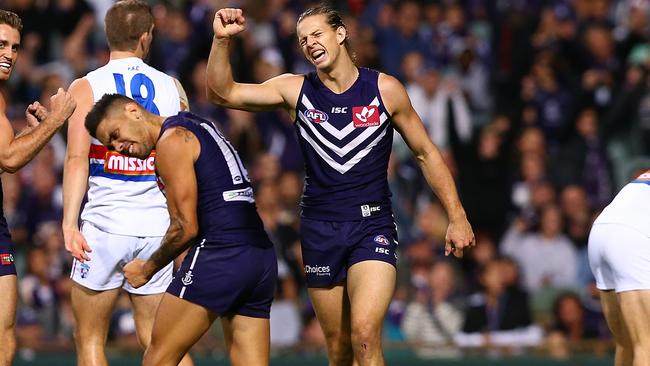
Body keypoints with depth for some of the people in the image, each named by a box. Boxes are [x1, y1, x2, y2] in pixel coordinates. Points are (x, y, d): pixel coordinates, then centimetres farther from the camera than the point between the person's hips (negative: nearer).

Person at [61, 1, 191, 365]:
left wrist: (70, 223, -15)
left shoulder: (86, 87, -2)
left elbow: (77, 158, -12)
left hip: (104, 225, -3)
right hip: (157, 225, 3)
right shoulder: (172, 87, 8)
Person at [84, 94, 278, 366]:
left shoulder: (172, 141, -6)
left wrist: (147, 269, 4)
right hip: (262, 258, 9)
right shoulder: (197, 126, 22)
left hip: (220, 256, -9)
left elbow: (185, 228, -8)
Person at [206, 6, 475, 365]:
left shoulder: (385, 89, -1)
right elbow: (222, 93, -2)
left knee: (365, 334, -21)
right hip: (319, 229, 2)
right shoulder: (295, 90, 2)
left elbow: (426, 153, 7)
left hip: (372, 226, -2)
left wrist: (457, 217, 5)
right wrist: (221, 40, -18)